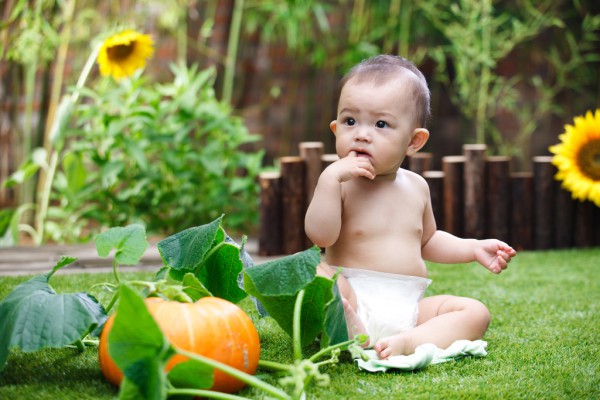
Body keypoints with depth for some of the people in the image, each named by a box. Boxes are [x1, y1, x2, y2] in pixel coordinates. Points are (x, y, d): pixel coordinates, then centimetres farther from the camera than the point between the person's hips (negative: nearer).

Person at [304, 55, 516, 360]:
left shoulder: (416, 187, 14)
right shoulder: (338, 183, -1)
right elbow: (321, 235, -17)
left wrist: (473, 248, 19)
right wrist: (331, 178, -21)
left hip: (409, 309, 5)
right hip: (354, 302, -5)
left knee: (475, 312, -11)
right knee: (314, 273, -30)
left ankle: (408, 342, -32)